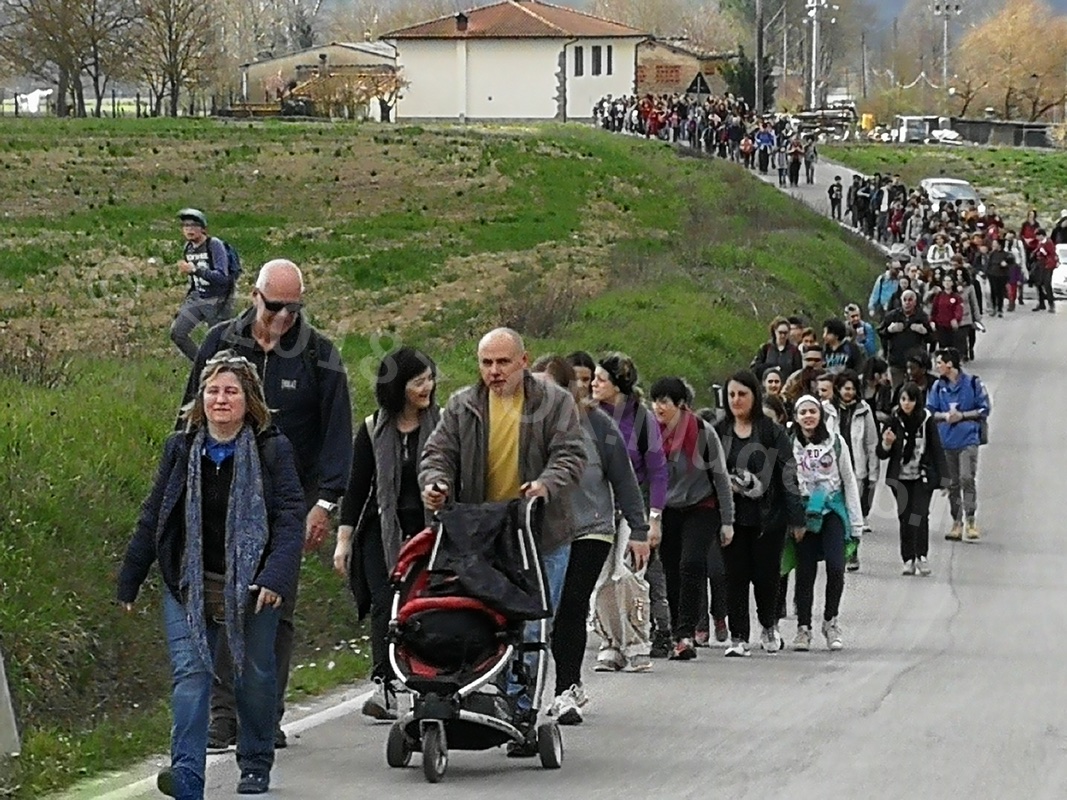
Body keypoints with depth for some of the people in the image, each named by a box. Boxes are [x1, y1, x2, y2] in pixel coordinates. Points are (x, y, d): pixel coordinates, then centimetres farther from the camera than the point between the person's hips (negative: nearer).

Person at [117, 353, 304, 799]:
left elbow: (290, 518, -10)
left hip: (251, 587, -1)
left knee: (254, 676, 9)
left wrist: (276, 577, -23)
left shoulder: (271, 450, -5)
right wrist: (129, 581, 12)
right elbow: (153, 516, 10)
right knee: (190, 673, -11)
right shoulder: (181, 448, 4)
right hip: (189, 585, 1)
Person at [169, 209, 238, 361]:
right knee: (177, 333, -6)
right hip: (197, 297, 7)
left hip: (218, 301, -7)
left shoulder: (215, 245, -17)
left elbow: (222, 277, -28)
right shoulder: (188, 247, 6)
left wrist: (195, 270, -33)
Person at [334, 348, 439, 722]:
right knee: (385, 604, -12)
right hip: (382, 532, 1)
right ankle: (384, 684, -19)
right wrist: (343, 539, 6)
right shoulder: (374, 430, 5)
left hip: (428, 530, -1)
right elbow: (357, 486, 9)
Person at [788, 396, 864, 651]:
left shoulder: (835, 442, 5)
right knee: (805, 572, 1)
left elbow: (849, 481, 8)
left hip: (832, 509, 0)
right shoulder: (789, 445, 3)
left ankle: (830, 621, 3)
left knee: (836, 567, -14)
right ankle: (803, 628, 11)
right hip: (802, 513, 0)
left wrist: (856, 522, 5)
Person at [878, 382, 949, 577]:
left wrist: (943, 477, -2)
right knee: (905, 517, 2)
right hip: (900, 478, 1)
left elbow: (937, 450, 1)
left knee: (920, 515, -13)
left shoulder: (927, 420, -4)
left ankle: (922, 556, -5)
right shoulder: (894, 421, -2)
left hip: (922, 477, -1)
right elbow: (881, 454, 1)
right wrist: (887, 443, -21)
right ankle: (908, 560, 8)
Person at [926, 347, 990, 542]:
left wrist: (962, 415, -11)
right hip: (946, 440, 4)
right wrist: (945, 416, -11)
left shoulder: (972, 383, -2)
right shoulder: (938, 386, 8)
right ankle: (957, 522, 14)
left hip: (968, 440, -4)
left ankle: (971, 521, -12)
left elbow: (984, 409, 0)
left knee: (967, 478, -16)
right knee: (953, 483, 8)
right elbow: (930, 411, 9)